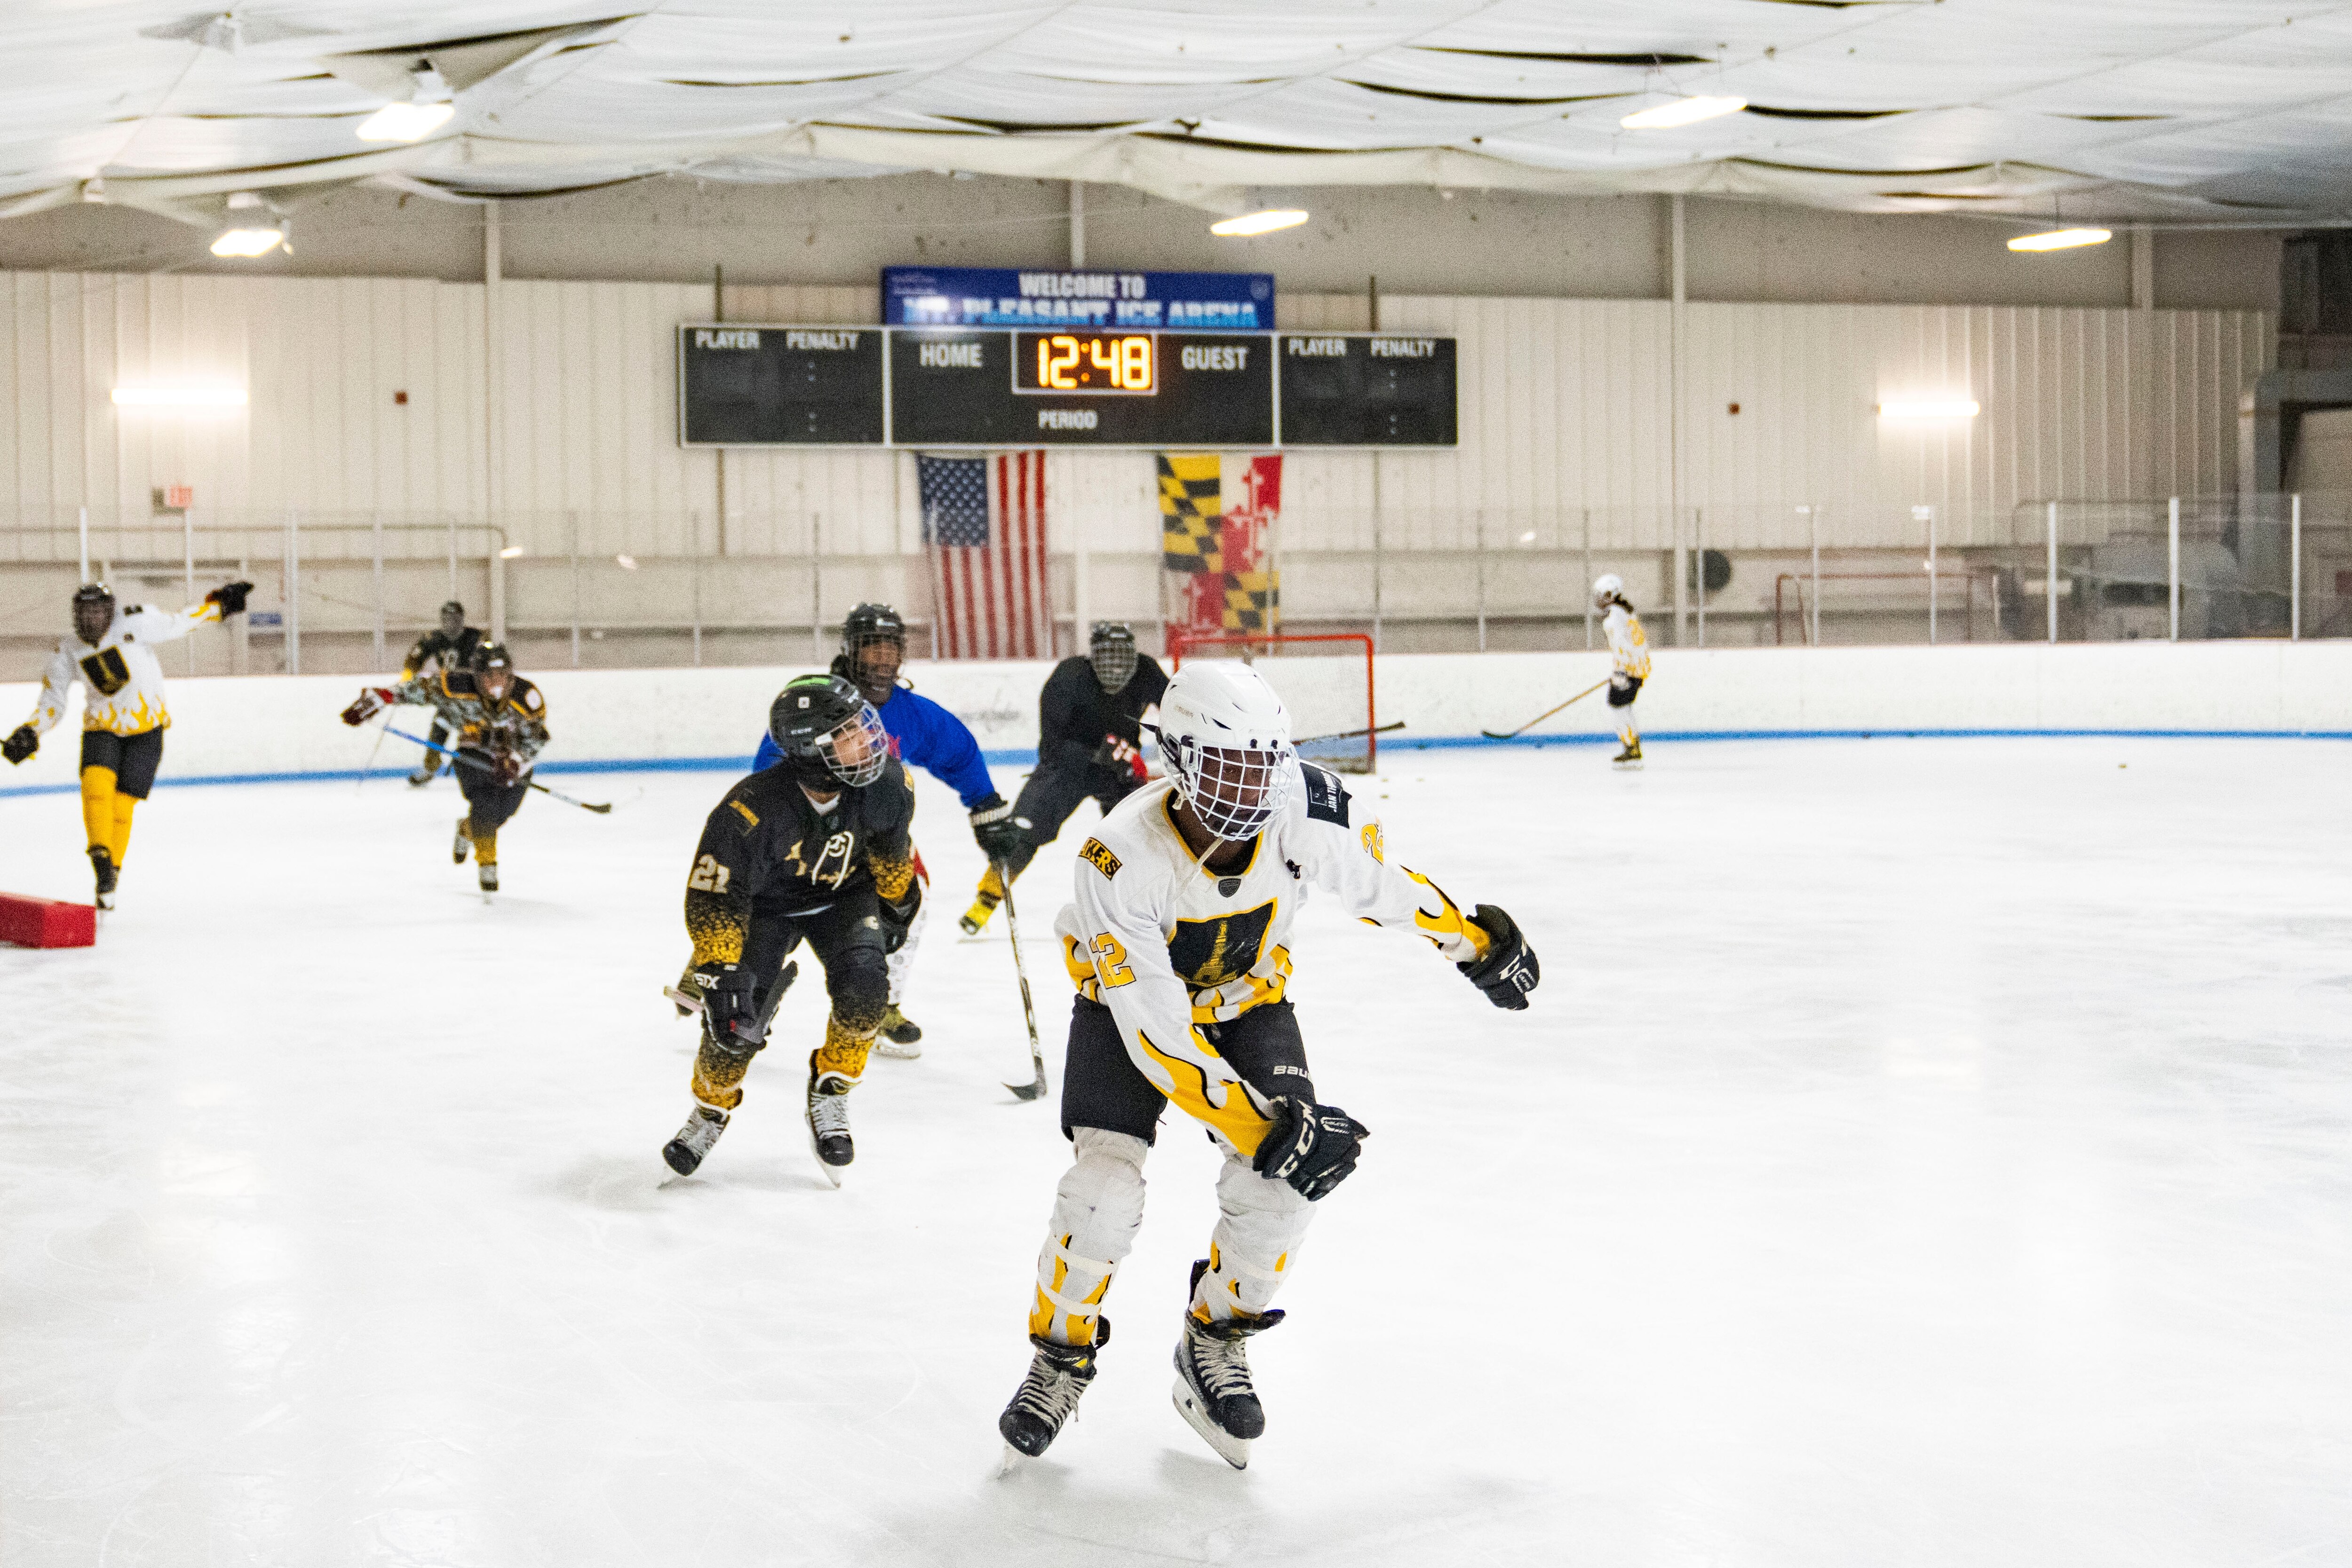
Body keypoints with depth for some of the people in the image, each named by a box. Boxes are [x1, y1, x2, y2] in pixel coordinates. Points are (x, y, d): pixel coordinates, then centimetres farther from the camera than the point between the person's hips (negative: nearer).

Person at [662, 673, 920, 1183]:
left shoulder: (884, 783, -24)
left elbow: (891, 846, 0)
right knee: (736, 1023, -11)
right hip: (765, 905, -3)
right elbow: (712, 898, -29)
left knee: (864, 986, -24)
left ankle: (830, 1094, 0)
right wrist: (719, 971, -35)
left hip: (845, 893, 3)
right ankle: (711, 1110, 21)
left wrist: (899, 899, 15)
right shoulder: (751, 810, -37)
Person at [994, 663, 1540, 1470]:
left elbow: (1375, 878, -5)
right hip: (1131, 997, -3)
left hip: (1246, 997, 3)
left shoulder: (1306, 806, -29)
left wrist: (1471, 936, 6)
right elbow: (1156, 1032, -34)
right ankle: (1062, 1351, 7)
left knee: (1281, 1180, -15)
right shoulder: (1122, 859, -37)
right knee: (1106, 1182, -19)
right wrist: (1258, 1125, -39)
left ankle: (1215, 1344, 9)